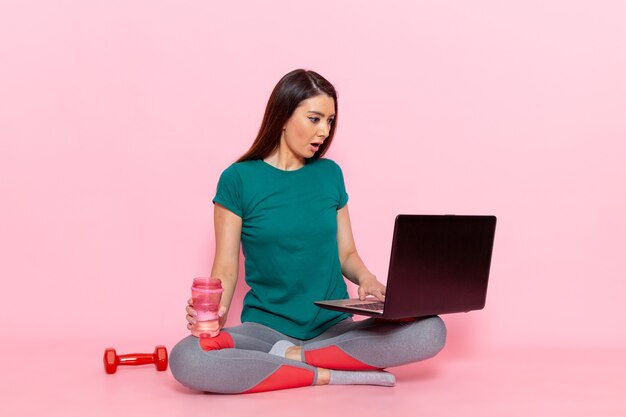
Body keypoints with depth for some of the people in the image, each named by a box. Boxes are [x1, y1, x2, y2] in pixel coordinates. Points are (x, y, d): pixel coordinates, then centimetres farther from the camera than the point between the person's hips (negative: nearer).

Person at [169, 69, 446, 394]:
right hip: (266, 327, -3)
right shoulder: (239, 179, -1)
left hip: (335, 327, 3)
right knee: (185, 359, -33)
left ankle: (294, 356, -16)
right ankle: (333, 375, -22)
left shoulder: (330, 174, 9)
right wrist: (213, 311, -21)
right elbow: (226, 267, -1)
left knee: (431, 331, -23)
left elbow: (346, 253, 13)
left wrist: (365, 278, -9)